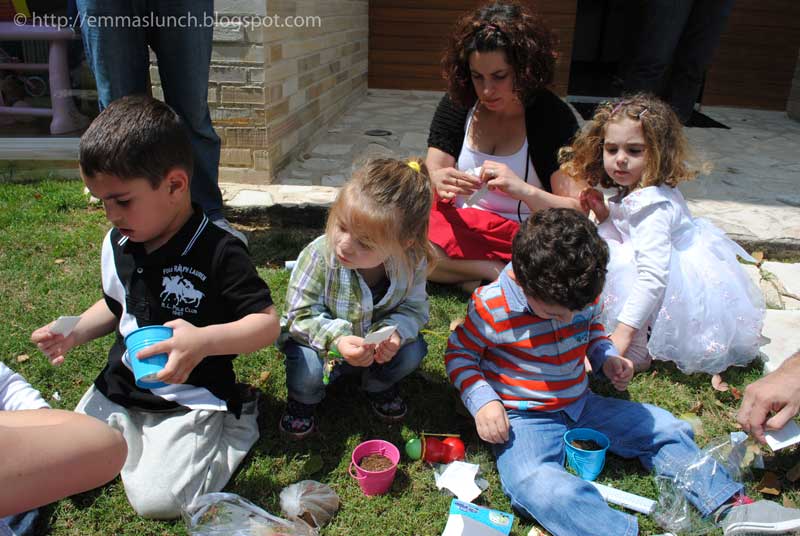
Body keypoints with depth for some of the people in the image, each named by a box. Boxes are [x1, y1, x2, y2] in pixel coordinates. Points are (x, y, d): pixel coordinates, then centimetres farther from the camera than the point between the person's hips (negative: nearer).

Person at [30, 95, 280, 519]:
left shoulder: (218, 252, -22)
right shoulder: (117, 244, 1)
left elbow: (268, 323, -22)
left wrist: (205, 341, -38)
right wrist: (75, 333, 0)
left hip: (191, 400, -6)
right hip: (118, 391, 7)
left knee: (156, 500, -17)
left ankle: (232, 428, 5)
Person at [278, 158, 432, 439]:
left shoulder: (411, 262, -26)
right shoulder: (319, 255, -32)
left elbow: (414, 307, -11)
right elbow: (301, 314, -24)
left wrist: (396, 331, -34)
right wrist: (336, 338, -43)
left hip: (376, 344, 3)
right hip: (323, 343, -2)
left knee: (412, 351, -20)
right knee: (307, 369, -31)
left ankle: (378, 386, 16)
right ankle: (302, 399, 10)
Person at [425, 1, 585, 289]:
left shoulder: (554, 117, -10)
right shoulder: (456, 104, 0)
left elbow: (578, 212, -13)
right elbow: (431, 173, -1)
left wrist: (522, 190, -32)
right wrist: (437, 180, -26)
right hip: (458, 225, 4)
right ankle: (501, 274, -11)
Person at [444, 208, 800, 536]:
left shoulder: (583, 295, -4)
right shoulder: (491, 307, -20)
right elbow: (459, 352, -7)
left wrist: (606, 357, -2)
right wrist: (482, 400, -21)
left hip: (580, 404, 6)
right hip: (523, 418, -5)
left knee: (663, 427, 2)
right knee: (533, 483, -36)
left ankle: (732, 507, 12)